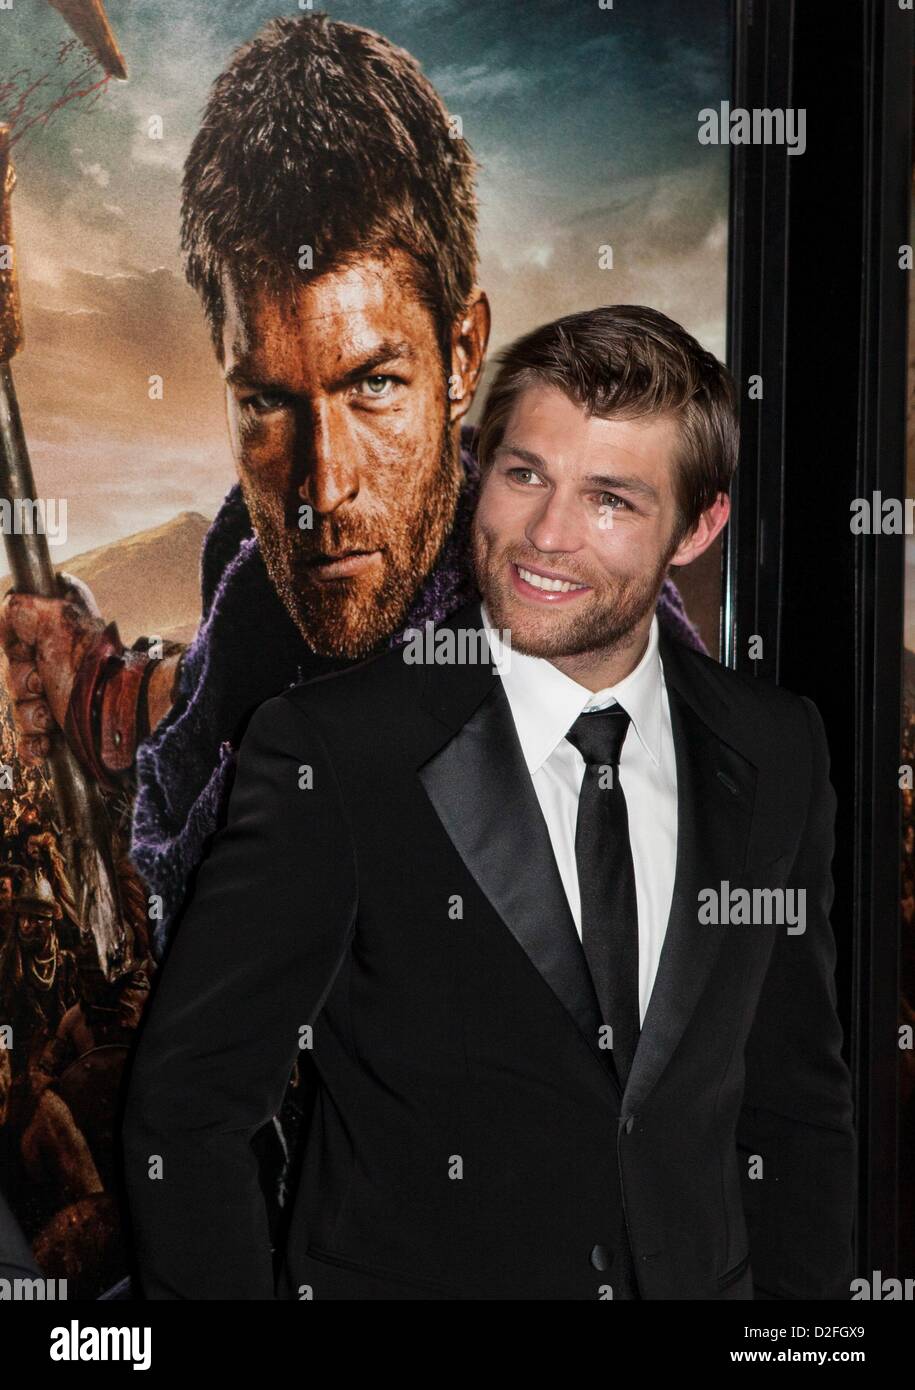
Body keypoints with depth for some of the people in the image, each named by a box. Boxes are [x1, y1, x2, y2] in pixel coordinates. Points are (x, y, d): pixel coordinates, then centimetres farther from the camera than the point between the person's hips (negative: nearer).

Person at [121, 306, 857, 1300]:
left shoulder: (778, 754, -5)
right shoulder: (330, 752, -18)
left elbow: (794, 1101, 3)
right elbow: (185, 1113, -15)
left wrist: (804, 1289, -2)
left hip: (699, 1274, 4)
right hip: (402, 1273, -3)